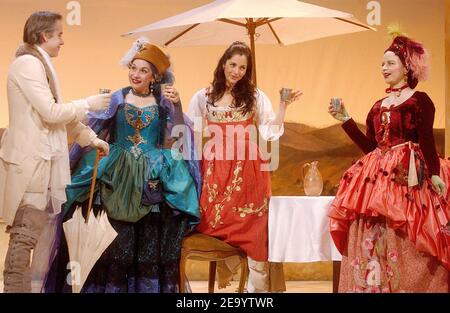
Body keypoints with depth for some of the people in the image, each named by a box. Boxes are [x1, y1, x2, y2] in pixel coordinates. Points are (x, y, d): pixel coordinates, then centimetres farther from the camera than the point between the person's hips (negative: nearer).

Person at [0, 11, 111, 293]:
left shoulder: (42, 65, 18)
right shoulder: (28, 63, -13)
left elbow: (58, 112, 22)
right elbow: (51, 112, -19)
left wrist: (90, 138, 18)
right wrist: (88, 104, -8)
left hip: (41, 159, 10)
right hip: (29, 161, -10)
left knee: (30, 235, 12)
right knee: (25, 237, -8)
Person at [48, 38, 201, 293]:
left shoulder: (163, 101, 5)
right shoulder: (118, 98, 6)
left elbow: (176, 139, -5)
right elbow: (97, 134, 6)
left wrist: (177, 105, -15)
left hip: (152, 179, 0)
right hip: (117, 176, 0)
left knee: (149, 241, -3)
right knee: (117, 239, -3)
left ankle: (148, 286, 8)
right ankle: (113, 286, 7)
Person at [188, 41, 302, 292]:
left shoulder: (255, 96, 8)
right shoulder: (202, 98, 8)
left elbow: (270, 133, 2)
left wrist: (283, 106, -8)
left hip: (248, 172, -1)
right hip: (215, 173, 1)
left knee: (252, 230, -3)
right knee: (216, 225, -2)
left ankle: (258, 287, 5)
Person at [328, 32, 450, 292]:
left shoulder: (420, 100, -1)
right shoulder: (378, 106, 17)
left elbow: (427, 141, -10)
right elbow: (369, 146, 14)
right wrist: (346, 120, 11)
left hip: (409, 176, -6)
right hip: (379, 177, 7)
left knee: (405, 245, -6)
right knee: (373, 240, 6)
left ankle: (409, 287, 2)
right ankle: (374, 286, 12)